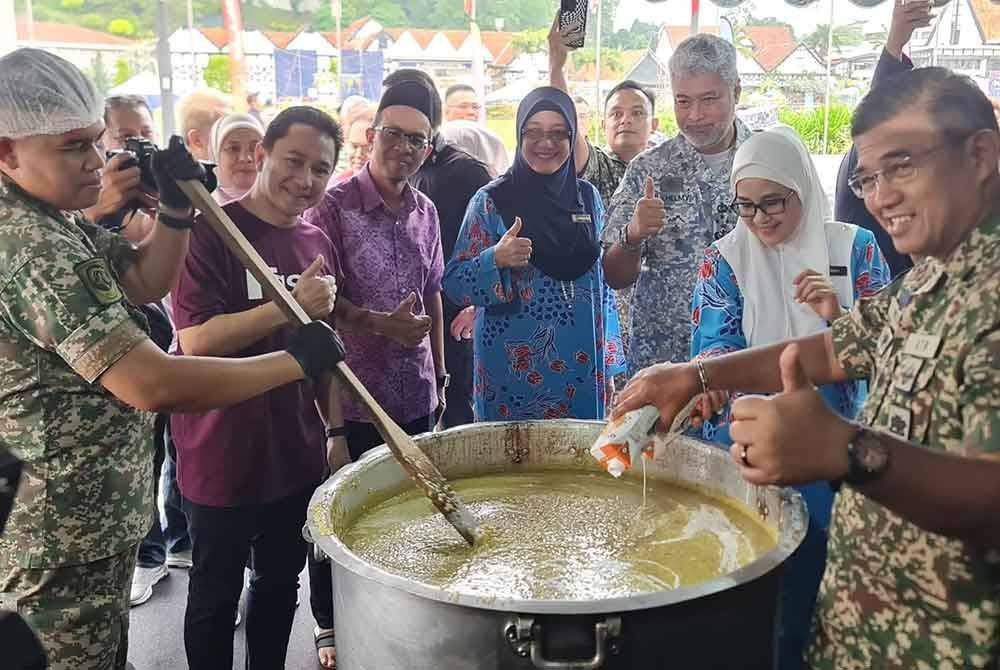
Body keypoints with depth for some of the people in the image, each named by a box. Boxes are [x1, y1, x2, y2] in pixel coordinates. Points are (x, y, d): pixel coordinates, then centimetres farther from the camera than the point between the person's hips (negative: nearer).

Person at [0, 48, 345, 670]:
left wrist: (176, 208, -6)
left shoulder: (53, 223, 6)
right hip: (62, 540, -10)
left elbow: (145, 280, 11)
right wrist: (296, 360, -25)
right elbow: (153, 385, -33)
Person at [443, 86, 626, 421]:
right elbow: (454, 283, -5)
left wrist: (608, 367, 10)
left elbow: (603, 282, 12)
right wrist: (496, 259, -24)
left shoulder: (587, 197, 6)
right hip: (513, 368, -3)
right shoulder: (491, 201, -5)